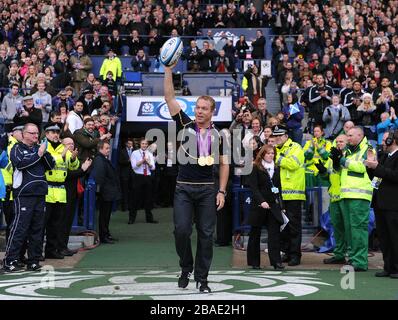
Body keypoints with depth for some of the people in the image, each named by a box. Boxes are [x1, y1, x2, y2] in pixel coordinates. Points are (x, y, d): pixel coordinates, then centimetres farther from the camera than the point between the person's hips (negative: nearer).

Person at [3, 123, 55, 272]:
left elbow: (51, 165, 10)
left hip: (40, 194, 6)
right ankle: (9, 261, -6)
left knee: (37, 229, 8)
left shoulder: (39, 148, 17)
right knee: (19, 228, -9)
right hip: (24, 194, -6)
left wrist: (45, 153, -5)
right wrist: (38, 155, -14)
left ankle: (34, 260, 15)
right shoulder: (17, 148, 1)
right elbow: (20, 163, -17)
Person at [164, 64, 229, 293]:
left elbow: (224, 164, 9)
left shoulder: (218, 135, 5)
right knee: (182, 230, -7)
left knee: (206, 235, 1)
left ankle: (202, 278, 9)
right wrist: (168, 69, -11)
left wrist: (222, 191, 1)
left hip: (207, 190, 1)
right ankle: (186, 269, 17)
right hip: (184, 188, 0)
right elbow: (170, 97, -3)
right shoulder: (185, 125, 3)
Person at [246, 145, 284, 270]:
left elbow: (278, 187, 16)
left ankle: (276, 261, -10)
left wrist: (279, 203, 8)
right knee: (255, 233, 6)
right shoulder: (256, 168, -2)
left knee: (275, 233, -7)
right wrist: (261, 201, -20)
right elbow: (253, 187, -9)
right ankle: (254, 262, 14)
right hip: (259, 206, -3)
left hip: (273, 205, 4)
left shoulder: (276, 169, 13)